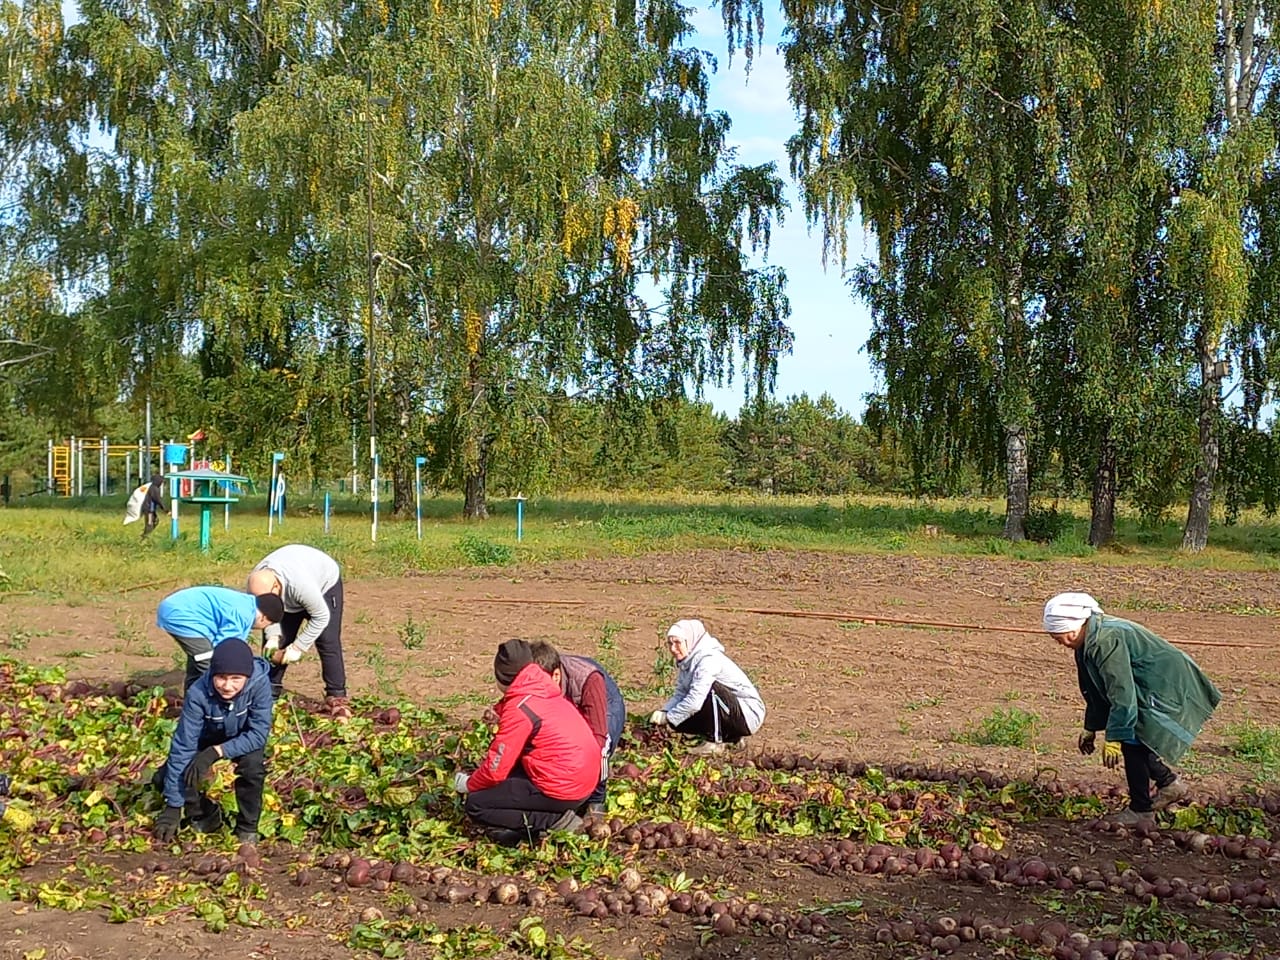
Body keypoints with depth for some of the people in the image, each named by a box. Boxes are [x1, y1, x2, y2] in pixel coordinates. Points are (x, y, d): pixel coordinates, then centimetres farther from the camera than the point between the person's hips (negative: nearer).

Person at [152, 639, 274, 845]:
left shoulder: (259, 683, -35)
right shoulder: (198, 693, -34)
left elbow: (259, 733, -29)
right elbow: (183, 747, -32)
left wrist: (217, 752, -41)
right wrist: (173, 807, -33)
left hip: (243, 739, -1)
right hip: (208, 737, 1)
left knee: (252, 764, -32)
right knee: (166, 778, -17)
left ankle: (247, 827, -8)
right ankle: (205, 815, 11)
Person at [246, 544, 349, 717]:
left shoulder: (301, 584, -46)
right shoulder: (257, 584, -28)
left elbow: (321, 616, -33)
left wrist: (298, 647, -31)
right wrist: (273, 637, -28)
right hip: (289, 599, 5)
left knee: (328, 643, -15)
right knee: (275, 645, -3)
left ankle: (337, 698, -11)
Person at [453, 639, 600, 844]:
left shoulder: (518, 709, -15)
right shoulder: (547, 694, 10)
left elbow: (496, 769, -12)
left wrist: (469, 784, 7)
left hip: (562, 791, -9)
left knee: (475, 805, -2)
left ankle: (555, 821, -7)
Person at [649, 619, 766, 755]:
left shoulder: (709, 659, -25)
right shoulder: (685, 661, 4)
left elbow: (694, 701, -32)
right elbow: (680, 694, 3)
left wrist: (668, 717, -21)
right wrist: (664, 712, -15)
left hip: (749, 715, -9)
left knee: (711, 688, -31)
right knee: (678, 720, -1)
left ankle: (714, 743, -15)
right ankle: (731, 737, 13)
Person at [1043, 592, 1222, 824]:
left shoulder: (1106, 641, -27)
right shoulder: (1089, 642, 6)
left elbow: (1121, 694, -27)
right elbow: (1096, 689, 18)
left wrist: (1114, 739, -24)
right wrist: (1090, 728, 23)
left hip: (1168, 689, -10)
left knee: (1131, 742, -10)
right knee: (1132, 739, 10)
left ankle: (1140, 809, -1)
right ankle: (1169, 782, 25)